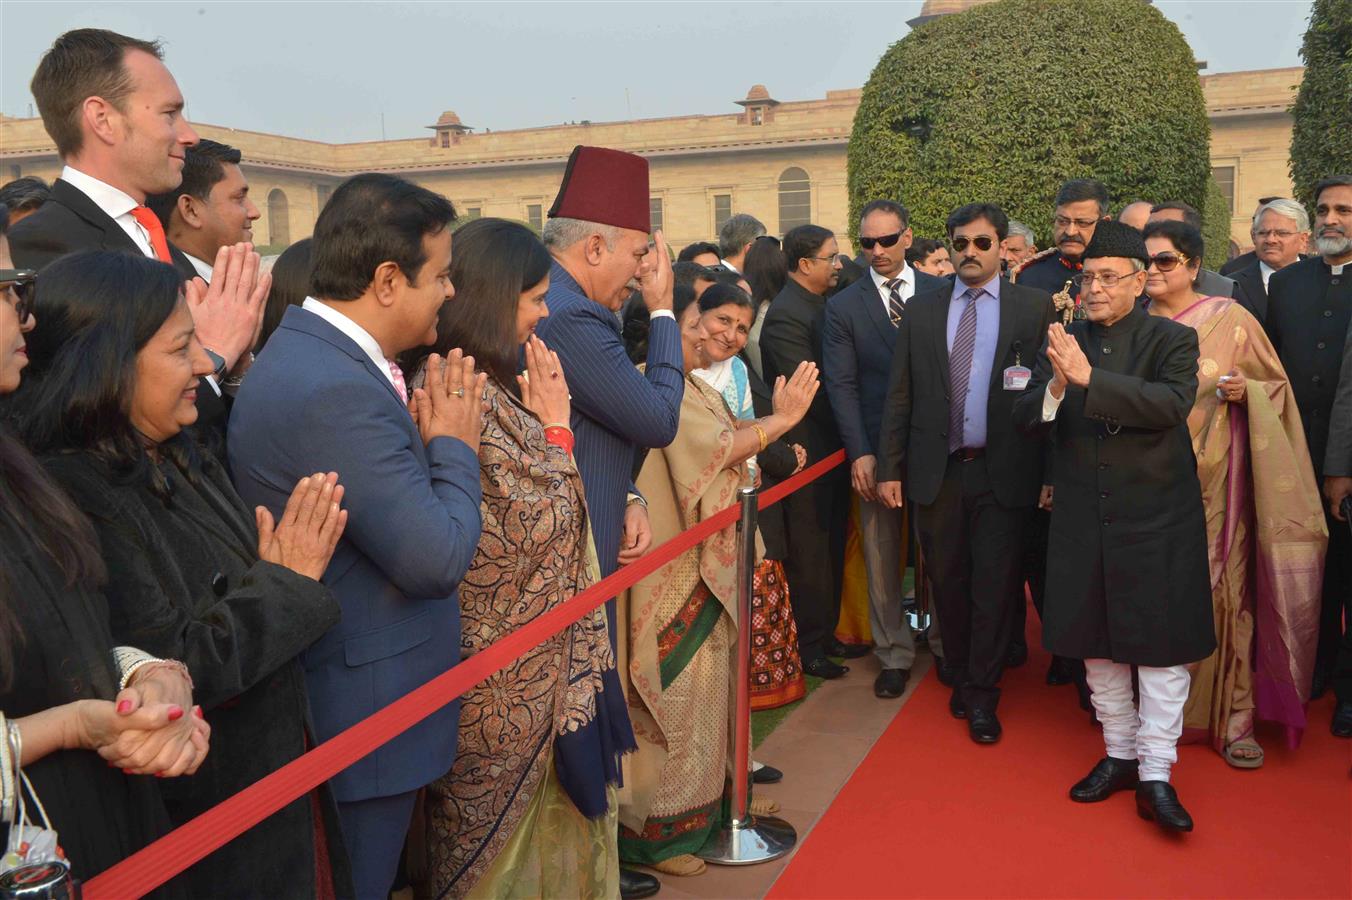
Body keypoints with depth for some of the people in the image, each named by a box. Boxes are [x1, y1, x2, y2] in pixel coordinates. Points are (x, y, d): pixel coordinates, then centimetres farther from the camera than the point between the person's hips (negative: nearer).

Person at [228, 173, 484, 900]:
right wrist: (453, 447, -12)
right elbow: (439, 558, -26)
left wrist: (427, 439, -3)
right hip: (365, 713, -10)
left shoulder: (305, 352, 6)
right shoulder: (337, 391, -26)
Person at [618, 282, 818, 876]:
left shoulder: (692, 386, 13)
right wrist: (782, 419, -15)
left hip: (706, 565, 10)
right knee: (676, 692, 0)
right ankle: (656, 832, 14)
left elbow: (730, 442, 11)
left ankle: (713, 794, 36)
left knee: (707, 683, 20)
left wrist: (777, 417, 1)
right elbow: (717, 448, -22)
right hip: (673, 573, -10)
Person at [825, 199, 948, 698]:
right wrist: (860, 453, -10)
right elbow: (841, 385, -2)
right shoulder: (843, 307, 2)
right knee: (882, 558, 7)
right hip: (878, 449, 0)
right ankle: (894, 654, 21)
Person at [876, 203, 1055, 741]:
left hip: (1004, 472, -2)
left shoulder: (1035, 307, 2)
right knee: (947, 580, 12)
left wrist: (1050, 471, -8)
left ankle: (982, 696, 17)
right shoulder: (920, 311, 8)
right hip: (937, 470, 2)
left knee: (995, 585, 2)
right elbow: (899, 395, 7)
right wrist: (889, 468, 2)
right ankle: (961, 674, 32)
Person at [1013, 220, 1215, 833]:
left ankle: (1156, 776, 12)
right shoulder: (1062, 343, 4)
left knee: (1162, 647, 1)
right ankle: (1119, 754, 31)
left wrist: (1088, 377, -32)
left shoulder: (1173, 340, -4)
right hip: (1083, 520, 4)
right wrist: (1055, 385, -26)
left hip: (1157, 519, -3)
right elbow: (1025, 419, -5)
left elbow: (1173, 403, -23)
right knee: (1097, 645, 13)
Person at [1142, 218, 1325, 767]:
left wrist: (1245, 390, -14)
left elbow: (1274, 385, 6)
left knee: (1223, 589, -1)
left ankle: (1234, 716, 12)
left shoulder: (1230, 318, 2)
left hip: (1215, 480, -2)